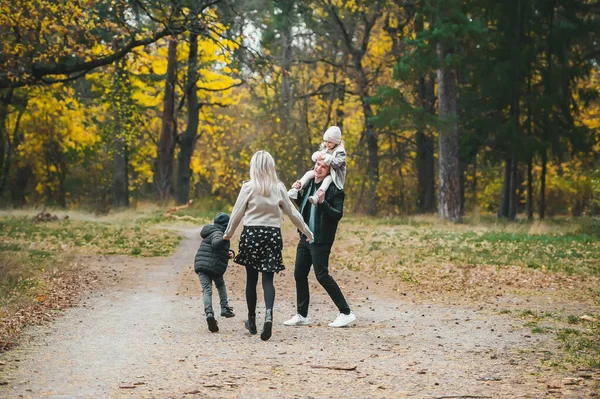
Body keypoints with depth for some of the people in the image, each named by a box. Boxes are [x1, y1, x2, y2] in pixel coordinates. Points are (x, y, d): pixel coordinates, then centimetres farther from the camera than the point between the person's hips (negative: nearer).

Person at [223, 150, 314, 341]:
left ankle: (252, 321, 22)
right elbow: (292, 212, 8)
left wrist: (228, 232, 14)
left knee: (251, 278, 11)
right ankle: (268, 314, -25)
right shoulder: (279, 188, 1)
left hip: (251, 233, -1)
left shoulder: (248, 187, -6)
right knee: (268, 278, 1)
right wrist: (306, 231, 20)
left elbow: (237, 212, -2)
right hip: (273, 234, 1)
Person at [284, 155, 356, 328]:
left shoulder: (334, 189, -13)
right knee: (299, 274, 10)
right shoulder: (309, 184, 9)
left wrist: (323, 202, -31)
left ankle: (346, 313, 0)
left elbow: (338, 215, -18)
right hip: (305, 237, 8)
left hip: (321, 240, -8)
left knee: (322, 275, -8)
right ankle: (302, 315, 21)